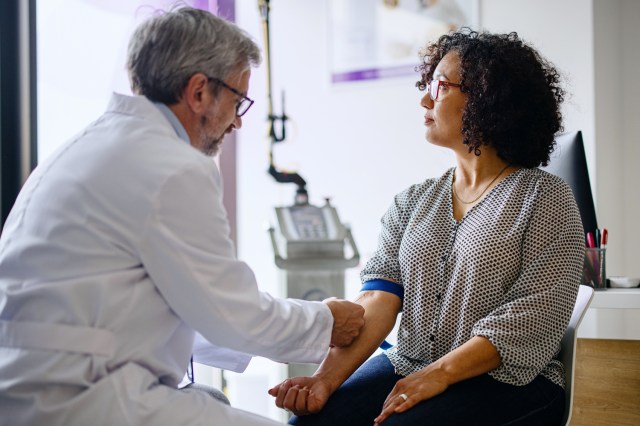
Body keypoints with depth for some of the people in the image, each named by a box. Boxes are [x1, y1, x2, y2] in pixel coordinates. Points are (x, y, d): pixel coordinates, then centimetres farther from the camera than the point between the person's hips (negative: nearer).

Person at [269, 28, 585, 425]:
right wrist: (328, 377, -15)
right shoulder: (412, 201, 12)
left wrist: (440, 373, -21)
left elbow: (537, 313, -12)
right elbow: (378, 299, 0)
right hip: (405, 366, 4)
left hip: (505, 379, -4)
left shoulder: (545, 198, -2)